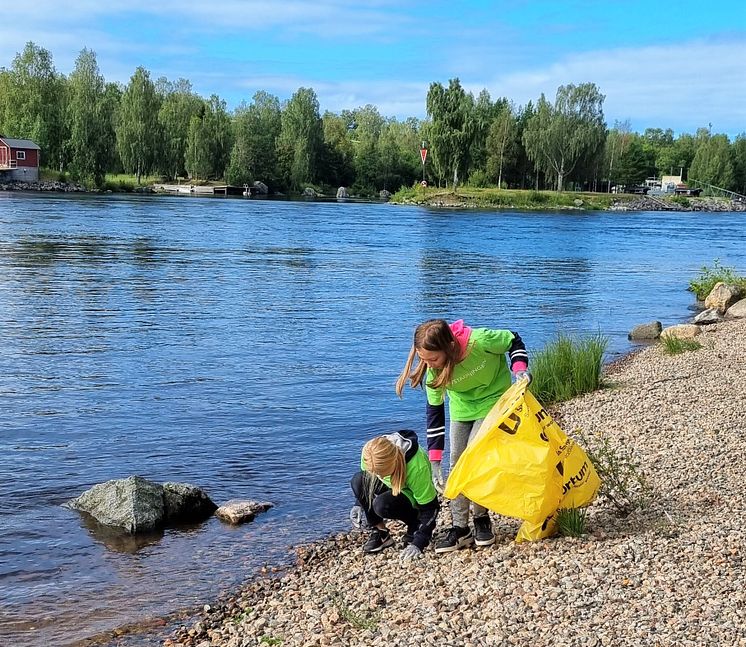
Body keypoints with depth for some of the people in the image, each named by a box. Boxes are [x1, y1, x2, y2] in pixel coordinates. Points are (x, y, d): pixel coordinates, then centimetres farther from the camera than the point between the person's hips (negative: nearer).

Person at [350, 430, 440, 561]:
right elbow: (365, 477, -1)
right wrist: (358, 505, -9)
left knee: (382, 505, -35)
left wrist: (417, 544, -33)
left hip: (414, 498, -5)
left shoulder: (417, 467, -38)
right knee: (358, 480, -23)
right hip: (390, 487, 6)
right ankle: (380, 532, -10)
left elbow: (430, 508, -29)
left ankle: (415, 525, -5)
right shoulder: (370, 452, -26)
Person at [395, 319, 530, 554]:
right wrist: (434, 459, -16)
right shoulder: (433, 371, -24)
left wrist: (519, 369, -32)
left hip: (492, 401, -4)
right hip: (461, 408, 4)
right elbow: (434, 411, -15)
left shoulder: (479, 341, -36)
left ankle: (482, 519, 5)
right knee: (457, 464, -2)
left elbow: (514, 341, -15)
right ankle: (460, 528, 5)